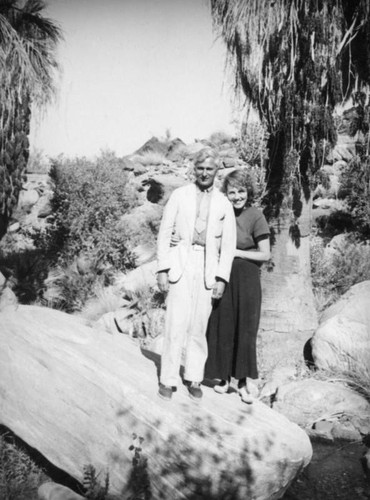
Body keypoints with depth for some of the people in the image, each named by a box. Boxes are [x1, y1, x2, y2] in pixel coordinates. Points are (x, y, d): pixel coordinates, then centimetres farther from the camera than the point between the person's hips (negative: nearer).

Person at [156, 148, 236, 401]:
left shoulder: (224, 204, 9)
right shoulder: (179, 195, 6)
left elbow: (228, 244, 8)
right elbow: (165, 232, 3)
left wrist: (221, 278, -1)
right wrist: (162, 269, -4)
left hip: (208, 267, 1)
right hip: (180, 263, -1)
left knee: (199, 325, 5)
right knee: (176, 322, -5)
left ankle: (194, 378, 19)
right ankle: (168, 379, 7)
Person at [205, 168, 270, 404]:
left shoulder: (256, 216, -10)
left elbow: (265, 254, -9)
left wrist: (236, 252, -13)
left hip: (246, 280, -3)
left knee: (244, 329, 3)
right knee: (221, 328, 6)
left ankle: (243, 383, 16)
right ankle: (224, 378, 23)